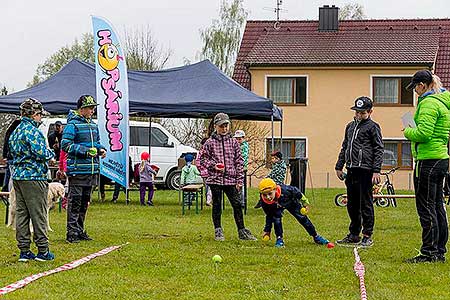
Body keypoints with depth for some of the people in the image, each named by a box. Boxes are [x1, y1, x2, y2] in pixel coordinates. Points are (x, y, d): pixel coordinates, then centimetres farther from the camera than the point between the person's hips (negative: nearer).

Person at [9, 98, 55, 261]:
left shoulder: (15, 131, 14)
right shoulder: (33, 131, -14)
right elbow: (40, 153, -22)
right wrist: (51, 153, -3)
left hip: (17, 176, 9)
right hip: (33, 177, -9)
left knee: (21, 213, 9)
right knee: (38, 214, -2)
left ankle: (24, 251, 11)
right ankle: (42, 250, 2)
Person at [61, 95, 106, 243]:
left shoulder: (93, 125, 16)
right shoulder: (73, 124, -9)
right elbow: (65, 145, -15)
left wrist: (101, 149, 6)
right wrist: (86, 151, -20)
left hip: (92, 170, 8)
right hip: (77, 170, -8)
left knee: (85, 202, 14)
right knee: (74, 202, -5)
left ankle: (80, 231, 22)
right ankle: (72, 232, -2)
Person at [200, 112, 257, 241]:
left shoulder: (233, 142, 7)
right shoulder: (210, 143, 1)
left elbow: (239, 162, 8)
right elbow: (203, 159, 5)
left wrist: (240, 180, 3)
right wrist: (213, 165, -14)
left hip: (231, 179, 2)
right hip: (215, 179, -2)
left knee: (237, 204, 0)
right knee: (217, 205, 6)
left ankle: (242, 231, 9)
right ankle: (218, 231, 16)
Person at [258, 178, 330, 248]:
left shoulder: (285, 190, -45)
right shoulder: (265, 202, -35)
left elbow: (296, 192, -23)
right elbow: (269, 216, -16)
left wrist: (305, 203, -11)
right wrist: (267, 230, -13)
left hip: (290, 202, -1)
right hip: (277, 207, 1)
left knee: (302, 218, 0)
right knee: (276, 217, -26)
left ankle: (316, 237, 17)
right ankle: (279, 239, -10)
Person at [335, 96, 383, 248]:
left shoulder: (373, 127, -2)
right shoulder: (350, 126, 19)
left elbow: (379, 150, -6)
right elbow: (344, 148, 25)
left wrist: (376, 171, -13)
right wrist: (339, 166, 19)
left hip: (365, 171, -7)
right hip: (351, 171, 7)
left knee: (366, 204, -4)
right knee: (352, 205, 11)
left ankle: (367, 236, 1)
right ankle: (354, 234, 20)